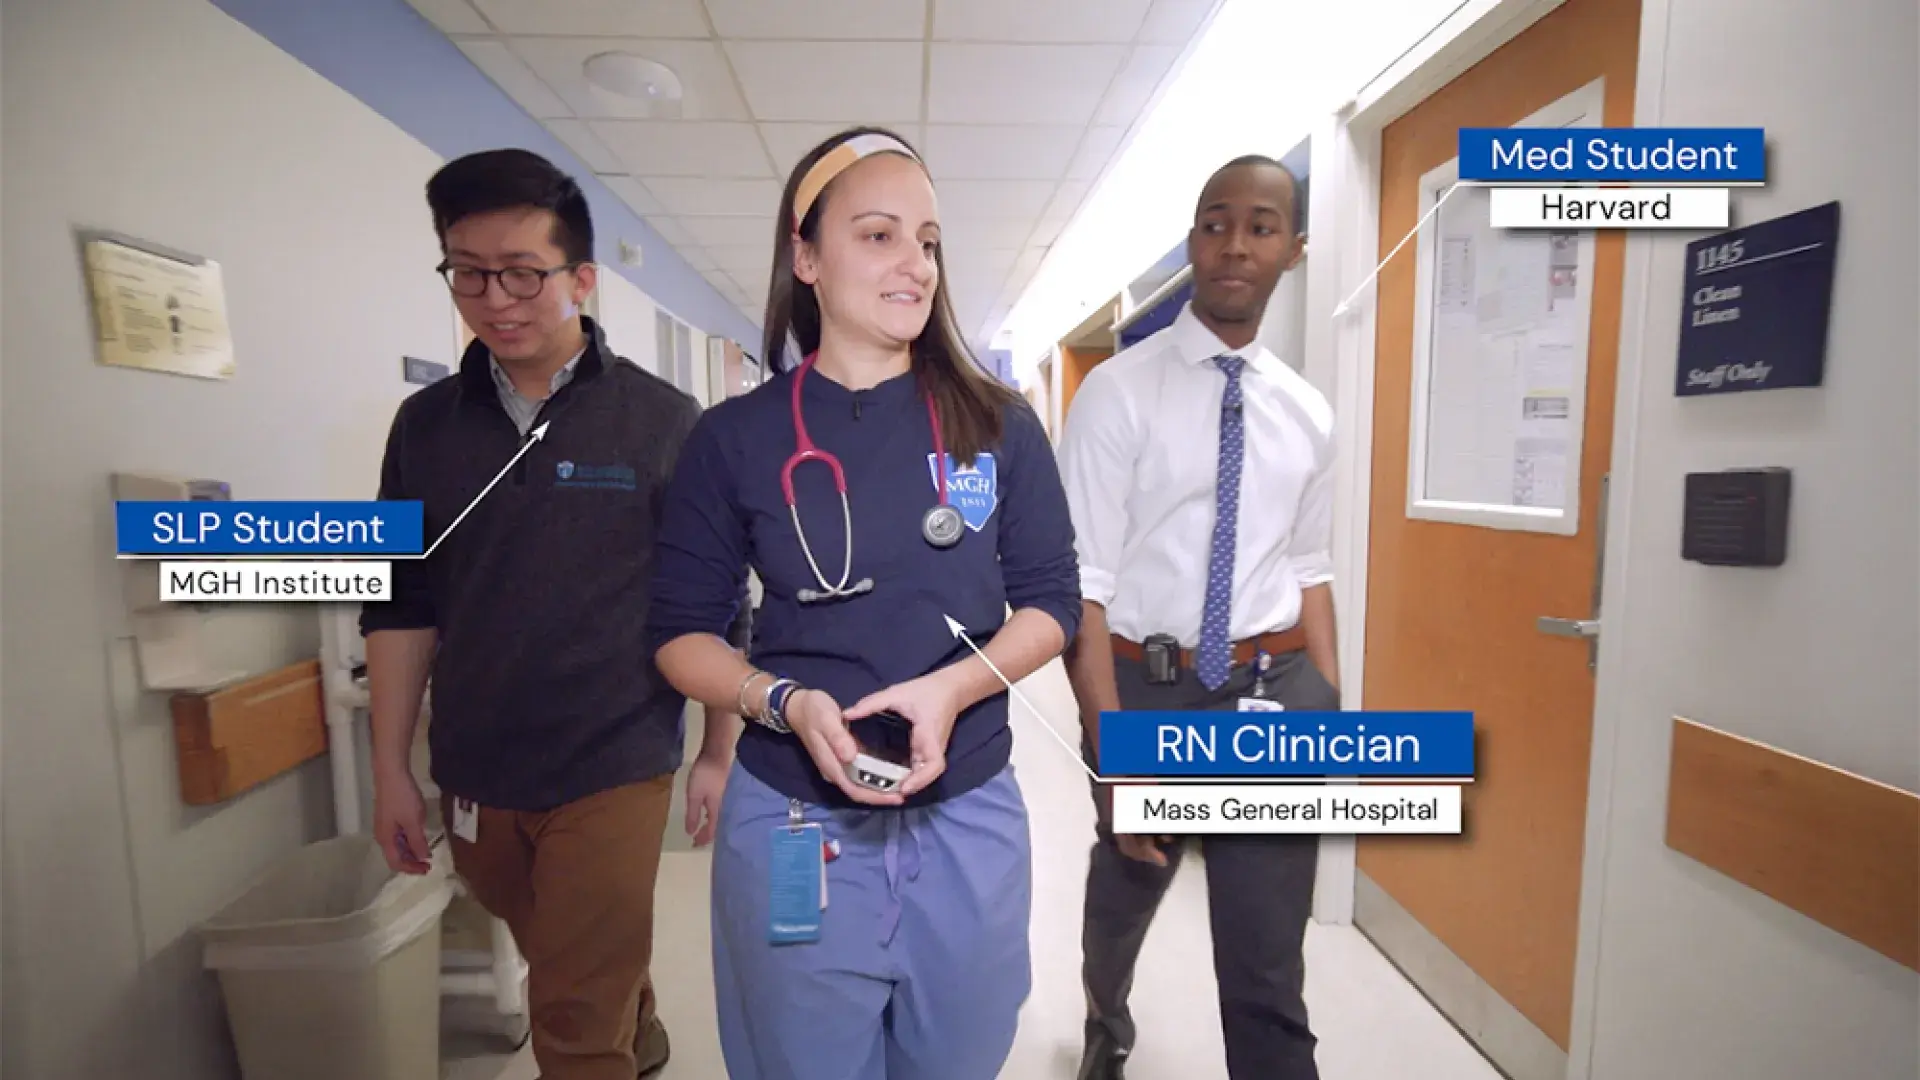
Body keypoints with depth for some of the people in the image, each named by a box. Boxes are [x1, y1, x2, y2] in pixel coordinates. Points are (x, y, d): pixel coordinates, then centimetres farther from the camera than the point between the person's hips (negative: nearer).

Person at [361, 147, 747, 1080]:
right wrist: (391, 770, 6)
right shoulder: (426, 424, 1)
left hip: (614, 771, -4)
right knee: (582, 971, 25)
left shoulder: (664, 423, -11)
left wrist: (722, 752, -6)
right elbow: (402, 607, 6)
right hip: (474, 778, 5)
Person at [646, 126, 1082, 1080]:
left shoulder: (998, 426, -3)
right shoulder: (734, 438, -5)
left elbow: (1052, 602, 0)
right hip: (792, 823, -1)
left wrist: (952, 687, -18)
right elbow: (680, 632, -1)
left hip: (968, 820, 2)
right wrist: (784, 702, -20)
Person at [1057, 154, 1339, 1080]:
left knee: (1268, 973, 7)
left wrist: (1331, 719, 6)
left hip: (1278, 691, 2)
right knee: (1122, 898, 26)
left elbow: (1309, 574, 11)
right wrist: (1115, 753, -18)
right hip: (1151, 687, -1)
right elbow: (1080, 584, -15)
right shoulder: (1119, 390, -10)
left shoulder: (1307, 412, 5)